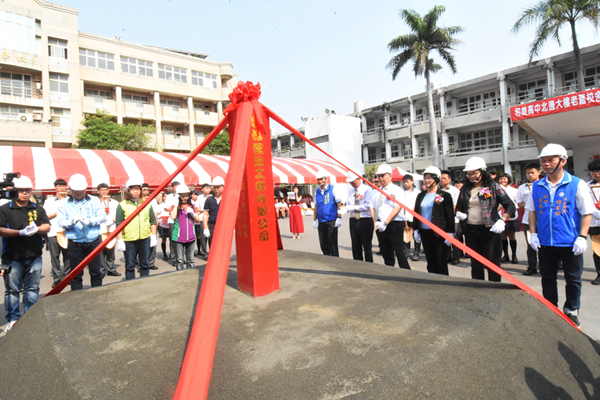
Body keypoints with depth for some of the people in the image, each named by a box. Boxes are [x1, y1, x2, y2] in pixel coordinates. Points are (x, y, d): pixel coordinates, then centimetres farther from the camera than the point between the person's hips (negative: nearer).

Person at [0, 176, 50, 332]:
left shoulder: (38, 209, 10)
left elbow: (47, 227, 1)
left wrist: (36, 229, -19)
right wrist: (21, 232, -22)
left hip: (34, 256, 3)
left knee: (32, 288, 9)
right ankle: (13, 319, 16)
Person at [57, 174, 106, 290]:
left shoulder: (94, 200, 6)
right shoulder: (64, 203, 4)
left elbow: (102, 216, -1)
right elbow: (61, 222, -3)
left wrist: (90, 221, -19)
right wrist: (72, 221, -23)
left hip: (93, 242, 1)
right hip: (74, 244, 0)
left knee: (95, 272, 9)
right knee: (76, 274, 7)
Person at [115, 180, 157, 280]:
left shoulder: (147, 204, 9)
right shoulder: (122, 205, 0)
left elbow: (153, 220, 12)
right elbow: (119, 224, -2)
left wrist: (153, 236, 6)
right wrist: (120, 240, -8)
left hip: (145, 239, 3)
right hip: (129, 240, -3)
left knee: (145, 264, 12)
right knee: (130, 266, 6)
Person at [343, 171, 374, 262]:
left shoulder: (367, 190, -6)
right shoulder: (350, 191, 14)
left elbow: (367, 206, -15)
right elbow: (349, 205, 13)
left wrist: (353, 207, -19)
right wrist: (345, 209, -9)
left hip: (366, 220, -6)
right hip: (353, 220, 6)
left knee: (367, 246, 2)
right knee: (355, 246, 11)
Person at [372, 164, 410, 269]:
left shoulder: (397, 190, -5)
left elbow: (397, 208, -17)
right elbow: (375, 208, 18)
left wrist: (385, 222, -22)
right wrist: (377, 222, 2)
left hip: (394, 225, -7)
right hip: (382, 226, 7)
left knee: (399, 253, -6)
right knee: (386, 254, 13)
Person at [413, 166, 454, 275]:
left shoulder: (445, 195, -5)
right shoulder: (421, 195, 11)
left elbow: (450, 215, -7)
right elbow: (416, 213, 15)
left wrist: (449, 233, -11)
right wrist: (416, 230, 10)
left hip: (439, 233, -5)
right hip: (424, 232, 5)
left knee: (441, 263, 3)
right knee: (430, 263, 12)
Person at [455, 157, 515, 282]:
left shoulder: (493, 187, -3)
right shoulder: (465, 189, 9)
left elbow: (510, 206, -4)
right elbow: (458, 207, 18)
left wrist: (502, 221, -19)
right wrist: (458, 214, -4)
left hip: (489, 230, -4)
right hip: (470, 230, 4)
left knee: (492, 264, 3)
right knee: (475, 264, 13)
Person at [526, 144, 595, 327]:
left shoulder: (577, 184, -7)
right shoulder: (537, 186, 3)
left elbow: (587, 212, -5)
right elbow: (532, 211, 11)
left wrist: (582, 237, -11)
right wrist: (533, 233, 3)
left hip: (570, 243, -3)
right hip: (545, 242, 3)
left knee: (573, 279, 11)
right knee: (547, 278, 14)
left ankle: (571, 312, 30)